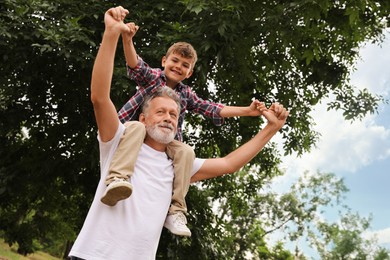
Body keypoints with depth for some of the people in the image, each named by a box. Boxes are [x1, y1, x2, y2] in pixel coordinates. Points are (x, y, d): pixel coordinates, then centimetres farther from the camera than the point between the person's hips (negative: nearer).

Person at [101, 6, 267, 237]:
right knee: (136, 128, -36)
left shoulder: (187, 94, 12)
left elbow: (212, 109, 7)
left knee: (186, 151, -26)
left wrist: (246, 111, -2)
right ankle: (118, 180, -52)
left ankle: (175, 211, -23)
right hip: (137, 133, -3)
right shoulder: (152, 76, 3)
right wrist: (128, 41, -39)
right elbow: (136, 66, -17)